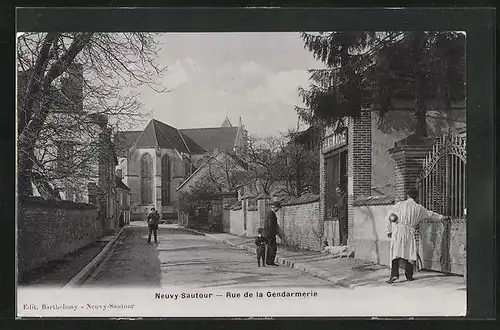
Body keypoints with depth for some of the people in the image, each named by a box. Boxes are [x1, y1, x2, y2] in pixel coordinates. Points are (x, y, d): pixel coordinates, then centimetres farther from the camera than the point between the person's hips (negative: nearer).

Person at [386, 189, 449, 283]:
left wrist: (389, 230, 14)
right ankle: (409, 275, 15)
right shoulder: (418, 208, 10)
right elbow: (431, 214, 21)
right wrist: (443, 217, 36)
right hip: (409, 231, 1)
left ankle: (394, 274, -17)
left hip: (397, 230, -1)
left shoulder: (399, 205, 7)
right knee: (409, 253, 11)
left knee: (395, 252, -3)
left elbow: (390, 217, 5)